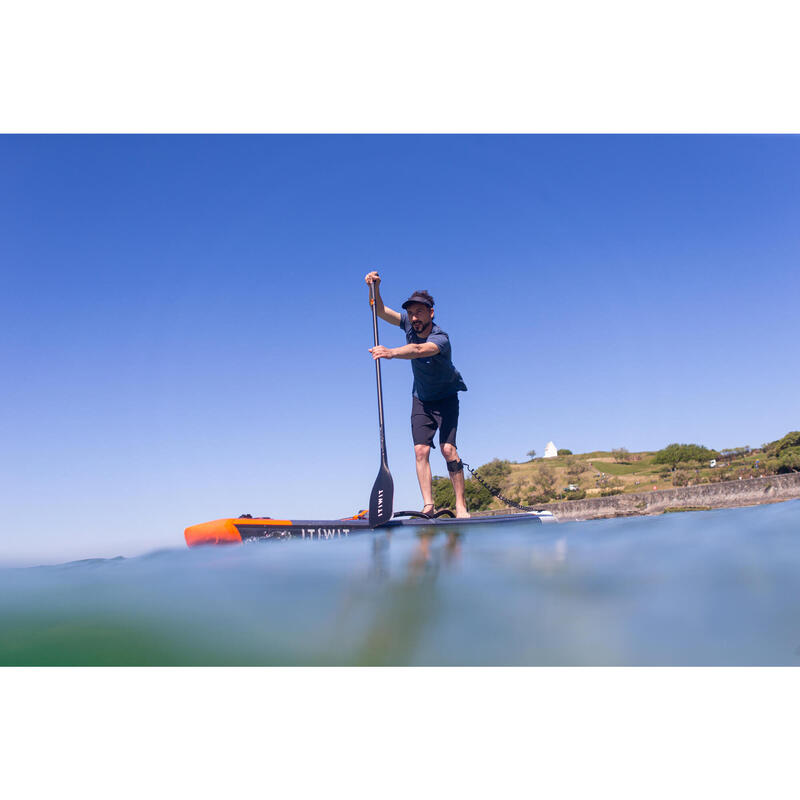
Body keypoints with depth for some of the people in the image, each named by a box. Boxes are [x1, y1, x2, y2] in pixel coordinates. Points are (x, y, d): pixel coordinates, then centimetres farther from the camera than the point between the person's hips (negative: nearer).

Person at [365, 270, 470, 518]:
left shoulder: (440, 339, -30)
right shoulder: (409, 324, -10)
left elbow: (418, 350, -51)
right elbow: (381, 311, -7)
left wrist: (391, 352, -68)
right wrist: (374, 288, -24)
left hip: (446, 397, -5)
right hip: (421, 399, 5)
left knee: (447, 448, -17)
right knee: (421, 450, -9)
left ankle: (461, 505, -8)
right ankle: (428, 505, -10)